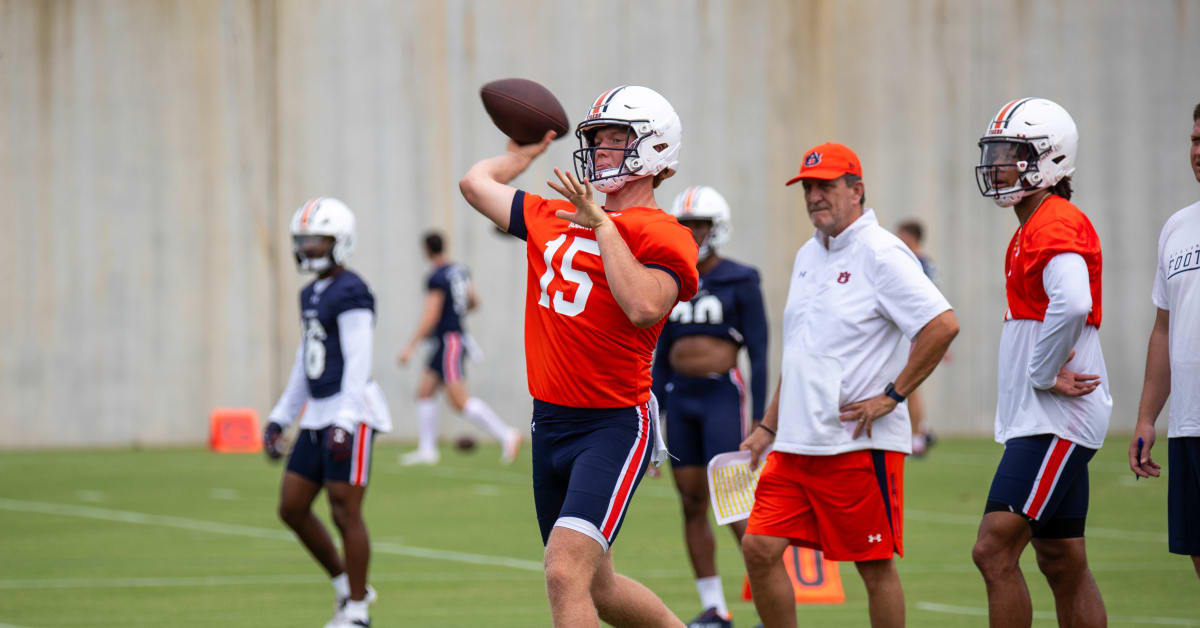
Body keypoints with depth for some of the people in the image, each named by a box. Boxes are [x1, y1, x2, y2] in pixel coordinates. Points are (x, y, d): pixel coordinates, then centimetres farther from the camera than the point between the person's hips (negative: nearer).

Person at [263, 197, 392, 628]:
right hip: (317, 415, 9)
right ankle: (346, 586, 21)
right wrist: (280, 418, 22)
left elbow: (358, 362, -17)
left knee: (346, 513, -6)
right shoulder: (311, 296, 16)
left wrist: (344, 422, -23)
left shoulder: (350, 294, -12)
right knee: (292, 509, 8)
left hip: (350, 414, -9)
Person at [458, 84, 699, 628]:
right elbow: (476, 183, 23)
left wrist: (602, 224, -21)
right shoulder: (555, 218, 11)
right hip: (550, 421, 8)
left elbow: (644, 306, -27)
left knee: (566, 573, -21)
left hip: (614, 425, -8)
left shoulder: (662, 237, -9)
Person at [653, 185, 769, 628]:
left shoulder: (739, 282, -4)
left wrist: (759, 417, -10)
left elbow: (758, 352, -5)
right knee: (692, 505, 5)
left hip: (722, 396, -6)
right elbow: (662, 355, 14)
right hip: (680, 398, 6)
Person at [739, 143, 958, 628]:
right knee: (760, 548, 1)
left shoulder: (880, 254, -11)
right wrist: (768, 427, 22)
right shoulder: (808, 256, 16)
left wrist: (891, 397, -17)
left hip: (859, 443, -8)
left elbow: (942, 326, -20)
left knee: (875, 566, 0)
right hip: (797, 443, 8)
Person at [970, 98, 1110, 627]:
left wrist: (1044, 377, -20)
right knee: (1063, 564, 12)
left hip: (1054, 421, -10)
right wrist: (1046, 376, 7)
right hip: (1035, 420, 10)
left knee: (994, 551, -14)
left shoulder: (1058, 226, -15)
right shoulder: (1029, 232, 18)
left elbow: (1073, 306, -32)